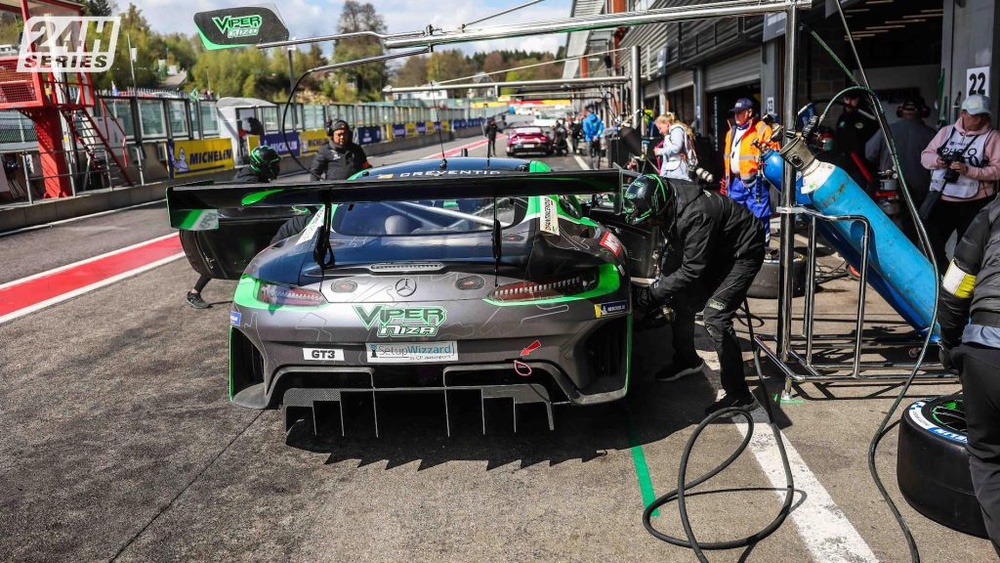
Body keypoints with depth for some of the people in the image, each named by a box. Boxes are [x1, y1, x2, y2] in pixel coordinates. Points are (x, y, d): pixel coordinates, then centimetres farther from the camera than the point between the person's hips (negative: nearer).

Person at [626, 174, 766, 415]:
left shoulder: (695, 215, -37)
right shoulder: (668, 198, -11)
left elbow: (692, 269, -32)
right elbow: (673, 246, 5)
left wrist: (652, 293, -29)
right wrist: (663, 282, -2)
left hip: (743, 252, -9)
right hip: (715, 249, 9)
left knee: (715, 316, -18)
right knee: (683, 298, 10)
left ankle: (738, 394, -10)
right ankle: (687, 360, 33)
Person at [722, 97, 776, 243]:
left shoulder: (761, 129, -6)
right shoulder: (732, 131, 17)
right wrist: (726, 179, 19)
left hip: (754, 182, -8)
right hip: (735, 181, 8)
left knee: (758, 217, -6)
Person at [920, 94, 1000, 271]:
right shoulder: (946, 132, 9)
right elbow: (925, 155, 11)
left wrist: (968, 170, -23)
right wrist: (936, 160, -11)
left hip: (974, 204, -4)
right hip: (940, 199, 4)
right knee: (930, 242, 8)